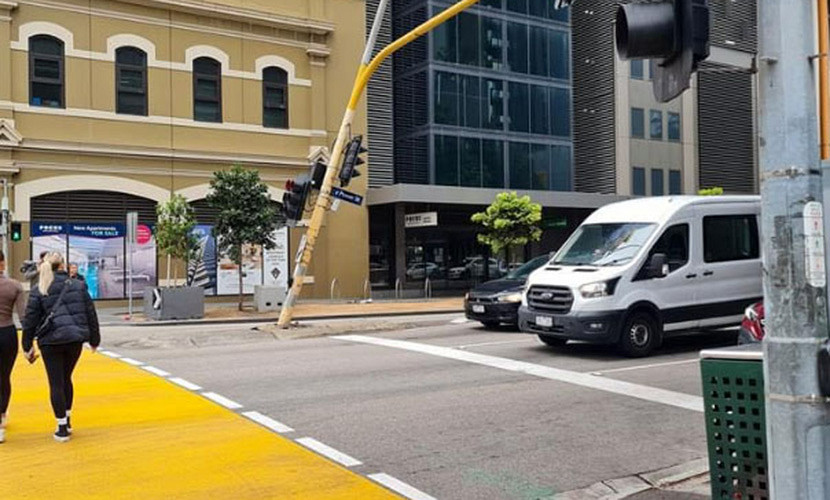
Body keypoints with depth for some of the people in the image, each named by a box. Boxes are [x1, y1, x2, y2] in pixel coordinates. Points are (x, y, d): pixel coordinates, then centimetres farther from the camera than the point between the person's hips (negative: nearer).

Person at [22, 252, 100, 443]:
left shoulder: (38, 291, -3)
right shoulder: (78, 286, 3)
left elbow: (30, 320, -2)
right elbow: (91, 314, 5)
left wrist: (27, 346, 6)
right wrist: (94, 340, 14)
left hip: (51, 341, -3)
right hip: (75, 339, 3)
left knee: (56, 383, 5)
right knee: (66, 379, 20)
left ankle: (62, 428, 7)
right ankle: (67, 421, 27)